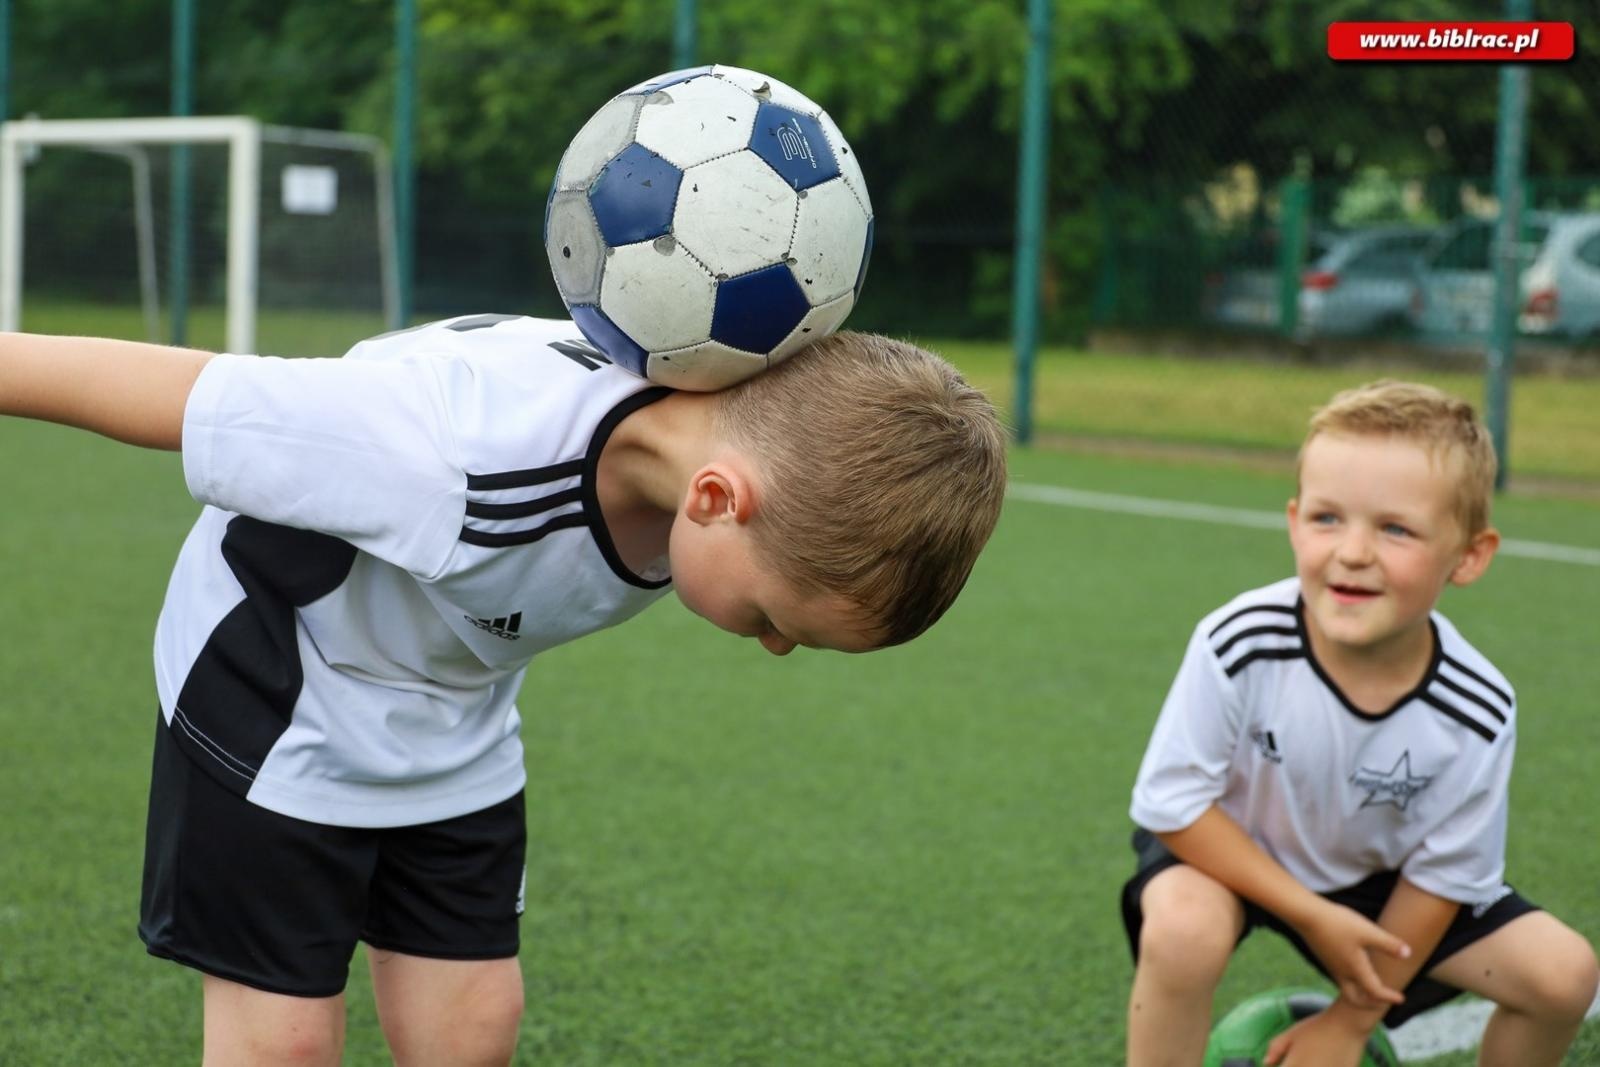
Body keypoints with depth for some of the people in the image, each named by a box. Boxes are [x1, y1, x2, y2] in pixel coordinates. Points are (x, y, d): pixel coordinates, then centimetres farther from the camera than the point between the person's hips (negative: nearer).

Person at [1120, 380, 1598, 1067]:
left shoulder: (1477, 714, -25)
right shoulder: (1239, 646, -34)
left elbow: (1441, 873, -12)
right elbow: (1172, 803, -23)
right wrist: (1313, 917, -24)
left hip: (1378, 876, 3)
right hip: (1230, 850, -3)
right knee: (1182, 927, -35)